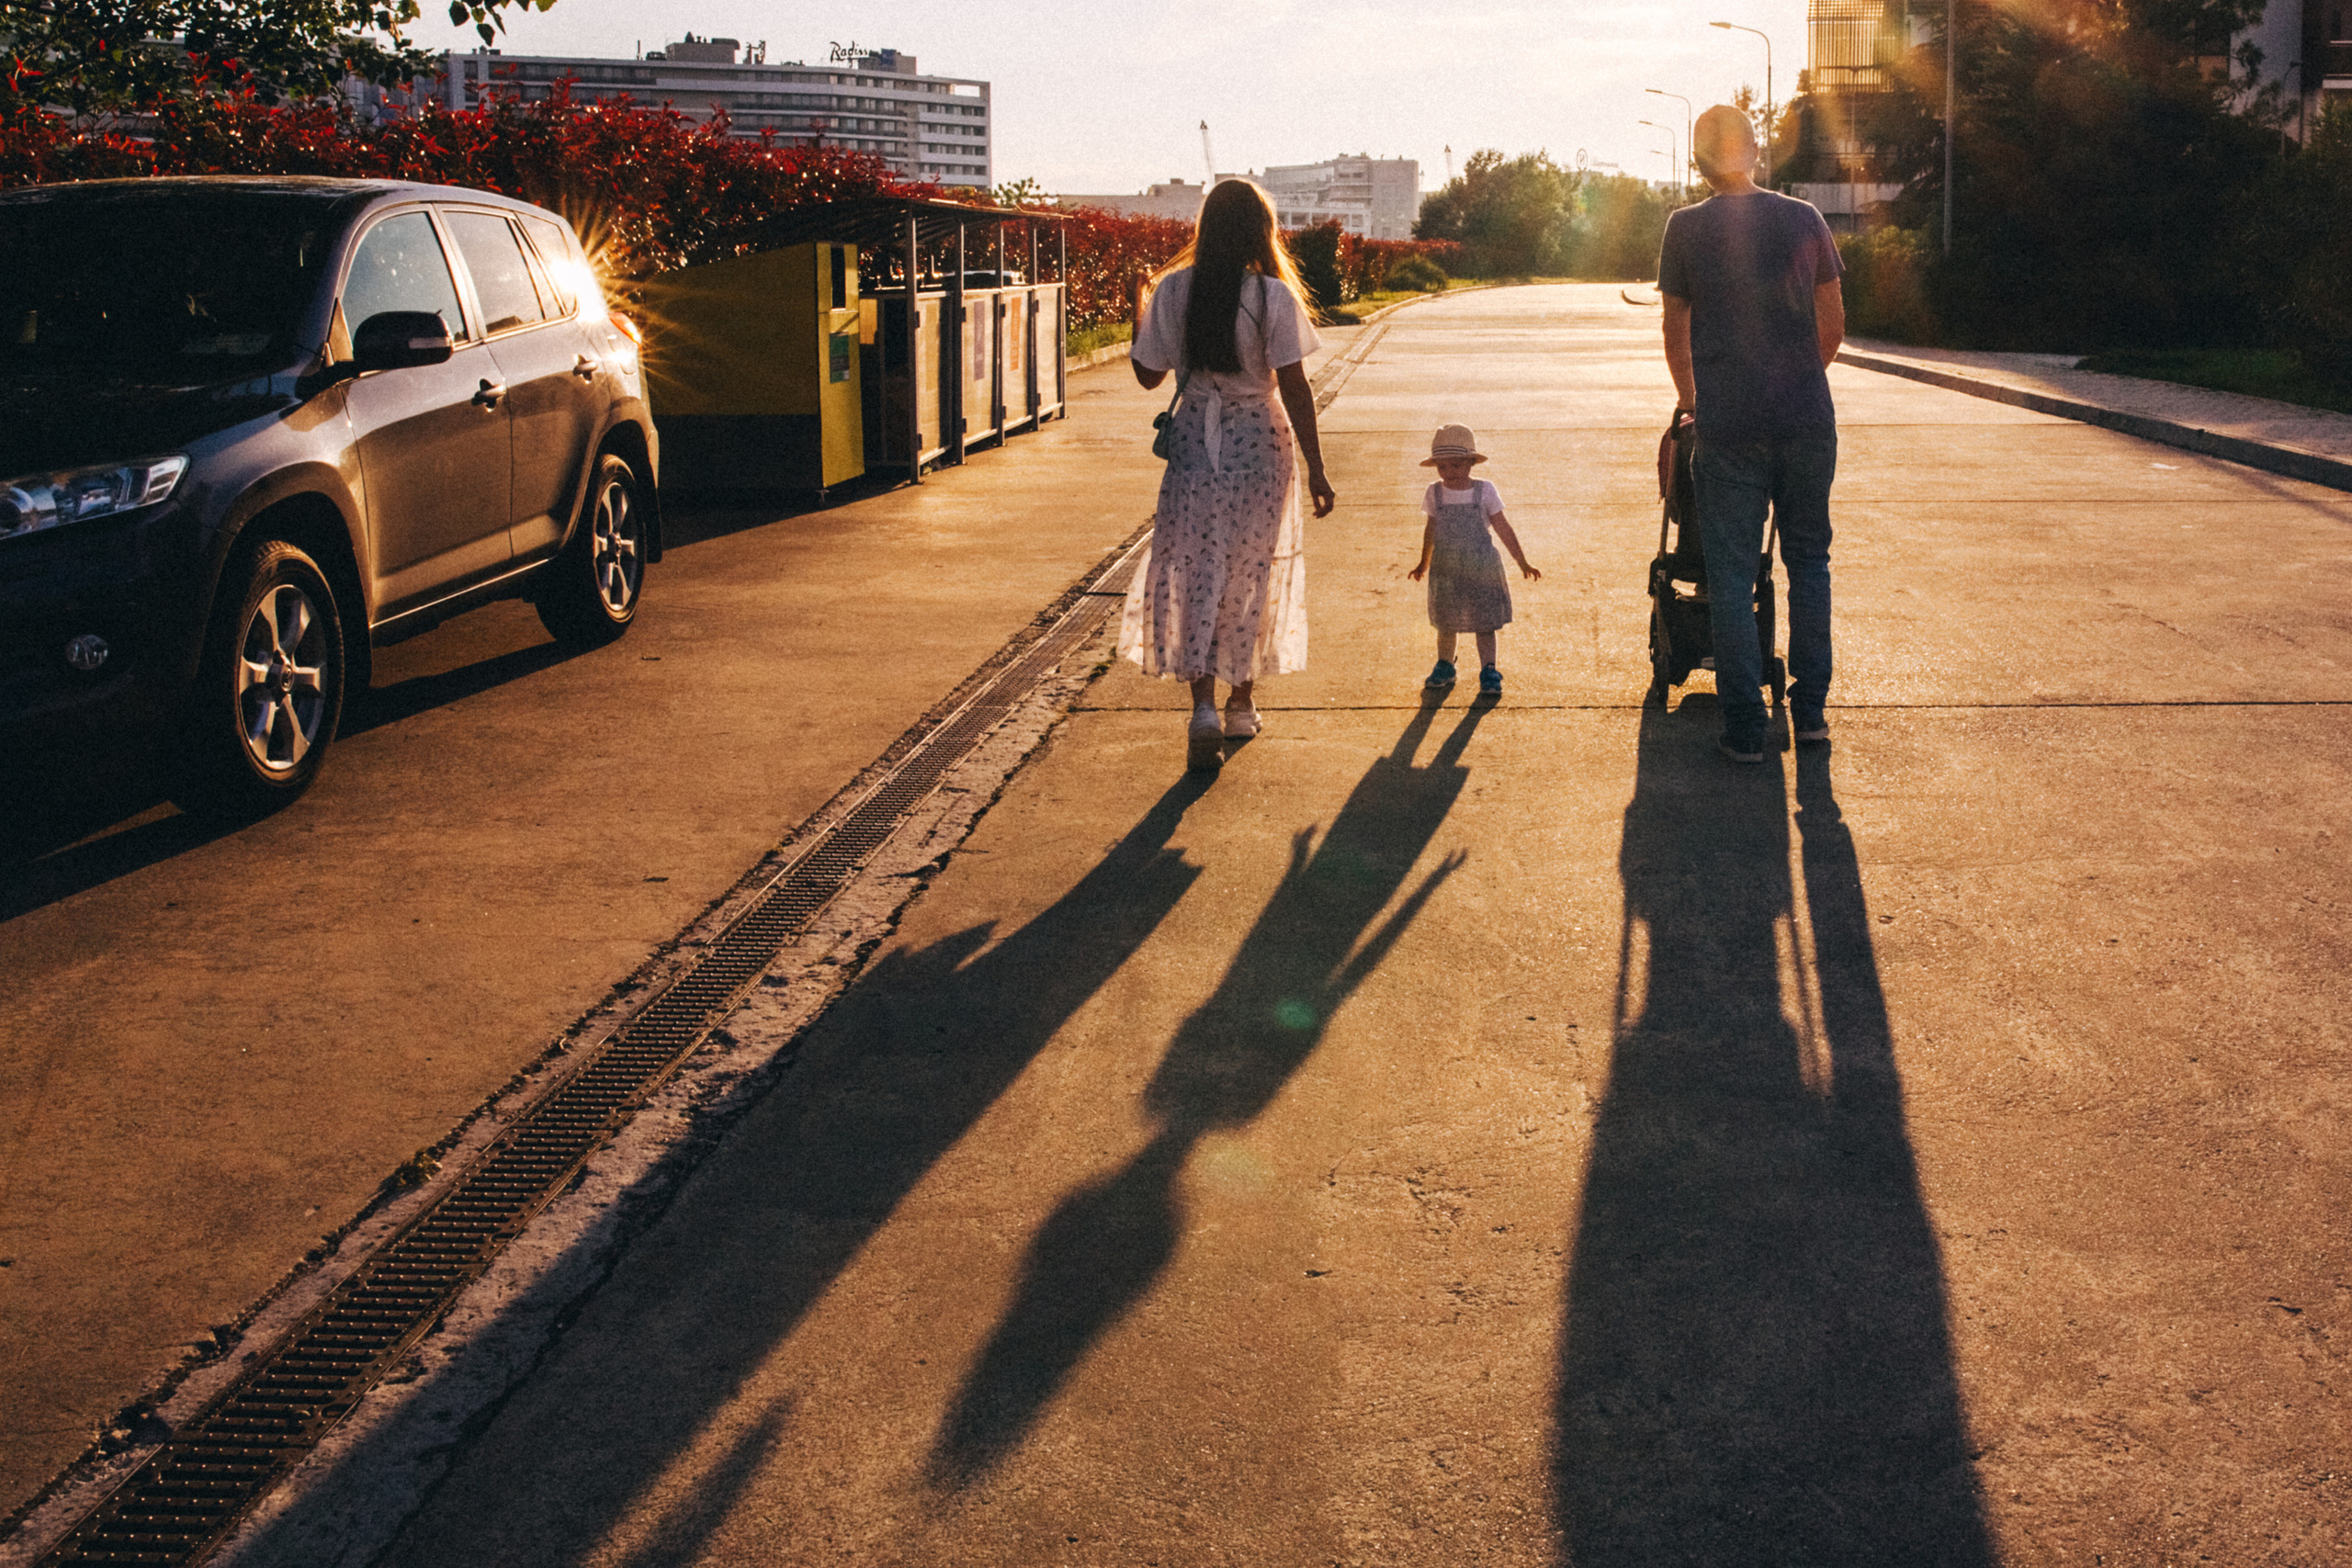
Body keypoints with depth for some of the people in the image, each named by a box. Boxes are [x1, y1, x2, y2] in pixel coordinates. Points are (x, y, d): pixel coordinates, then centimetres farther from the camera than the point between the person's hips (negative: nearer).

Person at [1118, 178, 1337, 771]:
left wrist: (1140, 315, 20)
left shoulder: (1173, 290, -5)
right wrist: (1316, 469, -6)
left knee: (1196, 574, 4)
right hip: (1259, 448, -1)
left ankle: (1204, 706, -12)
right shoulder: (1274, 298, -11)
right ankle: (1243, 700, 26)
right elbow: (1293, 388, -12)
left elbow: (1148, 373, 3)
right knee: (1250, 576, 14)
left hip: (1193, 447, 1)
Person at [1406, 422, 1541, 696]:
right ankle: (1444, 667, 32)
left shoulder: (1484, 491, -8)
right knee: (1446, 623, 12)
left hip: (1481, 570, -2)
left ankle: (1489, 673, 10)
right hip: (1446, 571, 2)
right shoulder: (1434, 494, -2)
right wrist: (1424, 565, 23)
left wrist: (1523, 564, -1)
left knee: (1484, 623, 1)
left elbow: (1503, 529, -2)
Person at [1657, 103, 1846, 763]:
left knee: (1731, 573, 4)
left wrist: (1689, 394, 25)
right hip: (1808, 421, 2)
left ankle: (1745, 728, 3)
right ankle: (1810, 710, 17)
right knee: (1809, 560, 15)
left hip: (1729, 425, -2)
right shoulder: (1804, 219, 3)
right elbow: (1833, 323, 8)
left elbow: (1676, 329, 8)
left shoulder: (1686, 228, -1)